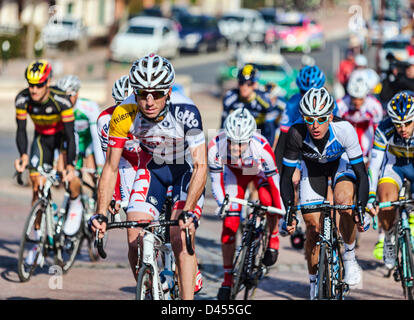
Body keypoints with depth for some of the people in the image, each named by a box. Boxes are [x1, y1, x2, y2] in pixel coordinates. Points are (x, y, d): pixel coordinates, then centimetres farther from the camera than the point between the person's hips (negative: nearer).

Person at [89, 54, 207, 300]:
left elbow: (201, 166, -36)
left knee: (180, 239, -20)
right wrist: (101, 214, -28)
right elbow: (111, 167, -18)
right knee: (135, 241, -11)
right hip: (153, 167, 3)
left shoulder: (185, 113, -35)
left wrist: (188, 212, -48)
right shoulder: (124, 115, -26)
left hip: (186, 169, -3)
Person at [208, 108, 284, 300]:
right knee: (229, 224, -7)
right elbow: (215, 178, -22)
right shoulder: (216, 146, -37)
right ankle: (228, 278, 8)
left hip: (259, 170, -2)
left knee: (268, 201, -32)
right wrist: (222, 206, -29)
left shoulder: (261, 148, -41)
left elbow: (274, 180, -30)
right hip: (234, 171, 2)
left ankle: (273, 238, -1)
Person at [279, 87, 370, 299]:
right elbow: (286, 176, -23)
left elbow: (361, 173, -30)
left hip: (342, 161, -1)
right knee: (313, 226, -4)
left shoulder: (344, 130, -37)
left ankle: (350, 258, -8)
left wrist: (362, 209, -38)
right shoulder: (297, 134, -35)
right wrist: (289, 211, -32)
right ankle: (314, 283, 15)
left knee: (343, 201, -30)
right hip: (312, 166, 1)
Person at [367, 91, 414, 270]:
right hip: (394, 164, 0)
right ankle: (389, 239, 2)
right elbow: (374, 164, -27)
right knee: (386, 205, -25)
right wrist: (370, 197, -35)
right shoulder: (384, 130, -29)